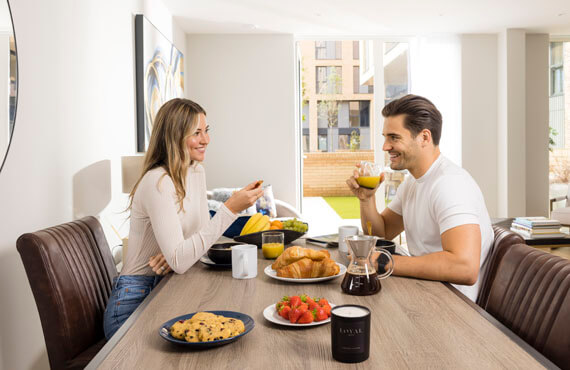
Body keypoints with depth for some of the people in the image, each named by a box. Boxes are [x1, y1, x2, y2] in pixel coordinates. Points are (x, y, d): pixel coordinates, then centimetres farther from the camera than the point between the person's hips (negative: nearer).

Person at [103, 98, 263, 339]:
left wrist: (181, 254, -13)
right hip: (135, 304, -7)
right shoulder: (158, 183, -21)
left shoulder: (196, 172, 6)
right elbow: (179, 262, -28)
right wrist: (230, 209, -31)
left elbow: (202, 235, 11)